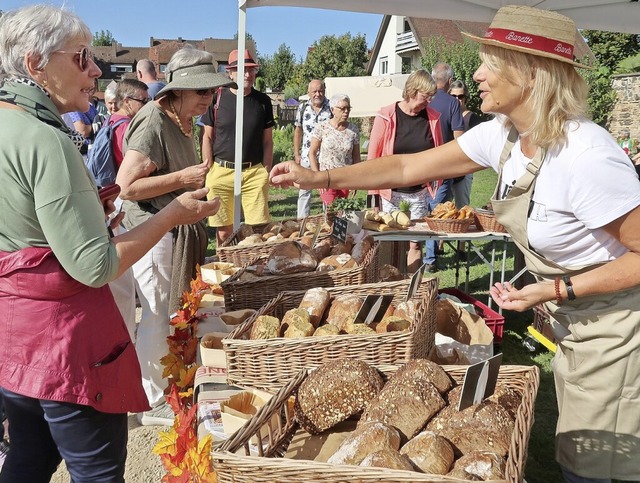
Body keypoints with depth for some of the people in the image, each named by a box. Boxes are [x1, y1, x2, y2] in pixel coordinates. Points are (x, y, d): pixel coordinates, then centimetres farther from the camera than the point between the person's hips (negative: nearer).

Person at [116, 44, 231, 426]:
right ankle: (154, 404, 15)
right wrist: (183, 178, -24)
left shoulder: (182, 121, 12)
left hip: (179, 232, 10)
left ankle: (167, 388, 34)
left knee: (175, 313, 18)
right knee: (158, 318, 0)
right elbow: (126, 186, -24)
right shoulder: (153, 123, -19)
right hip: (155, 233, -10)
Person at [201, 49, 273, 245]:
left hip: (255, 172, 1)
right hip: (222, 171, -1)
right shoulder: (217, 98, 1)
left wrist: (266, 172, 3)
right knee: (224, 231, 6)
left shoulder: (263, 101, 6)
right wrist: (209, 172, -1)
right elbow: (208, 138, 5)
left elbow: (267, 141, 10)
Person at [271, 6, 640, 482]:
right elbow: (409, 166, 0)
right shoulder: (502, 134, -6)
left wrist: (558, 290, -25)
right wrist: (318, 178, -1)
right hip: (572, 320, 7)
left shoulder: (586, 156, -30)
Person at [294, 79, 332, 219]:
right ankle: (301, 221, 16)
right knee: (304, 190, 7)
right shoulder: (302, 107, 4)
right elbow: (298, 131, 12)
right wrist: (296, 154, 8)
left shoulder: (331, 107, -5)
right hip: (306, 157, 3)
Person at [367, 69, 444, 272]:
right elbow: (373, 155, -5)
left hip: (419, 192, 2)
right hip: (391, 192, -2)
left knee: (415, 243, 7)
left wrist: (436, 185, 3)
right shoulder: (386, 116, -6)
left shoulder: (433, 117, 2)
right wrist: (373, 192, -7)